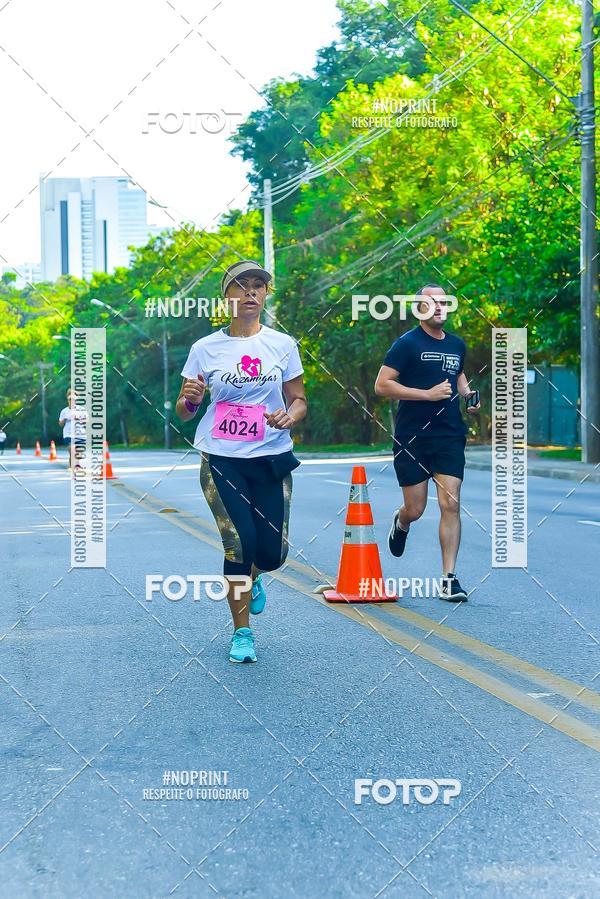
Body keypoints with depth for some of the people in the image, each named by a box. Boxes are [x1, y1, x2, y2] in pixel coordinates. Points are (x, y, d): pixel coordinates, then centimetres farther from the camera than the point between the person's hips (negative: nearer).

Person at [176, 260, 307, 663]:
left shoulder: (283, 345, 3)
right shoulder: (205, 348, 1)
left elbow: (299, 400, 8)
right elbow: (184, 412, 5)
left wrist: (290, 416, -15)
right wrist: (189, 399, -18)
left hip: (272, 459, 1)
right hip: (221, 459, -1)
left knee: (272, 551, -2)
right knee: (240, 542, -11)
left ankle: (252, 578, 37)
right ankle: (242, 633, 10)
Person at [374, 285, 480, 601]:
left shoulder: (456, 344, 13)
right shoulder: (407, 343, -5)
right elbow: (381, 386, -12)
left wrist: (467, 393, 11)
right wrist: (428, 394, -17)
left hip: (450, 436, 4)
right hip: (411, 439, -4)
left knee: (450, 505, -8)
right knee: (415, 510, 3)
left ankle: (449, 579, -4)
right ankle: (401, 524, 42)